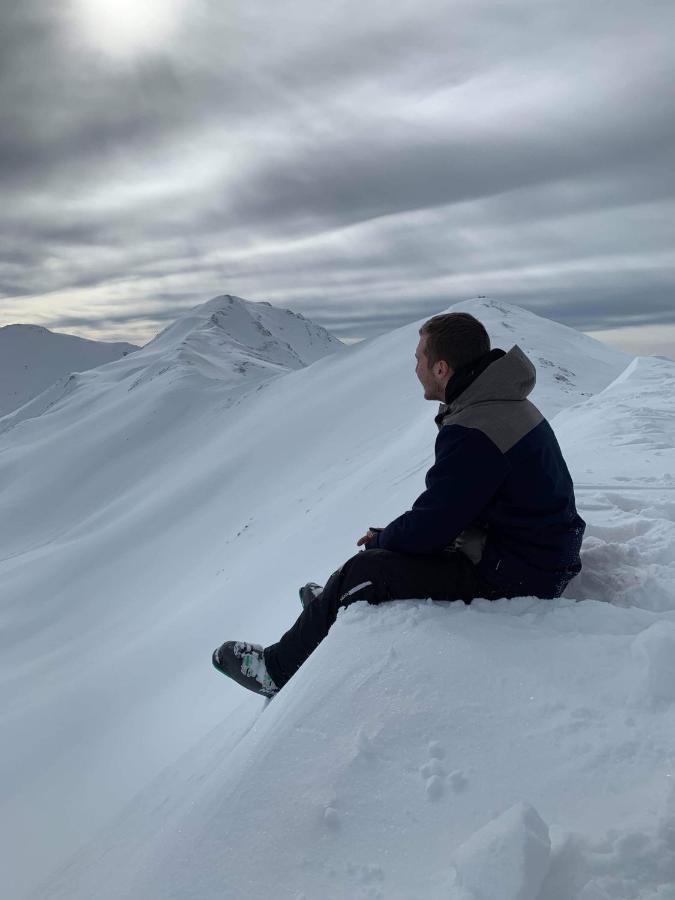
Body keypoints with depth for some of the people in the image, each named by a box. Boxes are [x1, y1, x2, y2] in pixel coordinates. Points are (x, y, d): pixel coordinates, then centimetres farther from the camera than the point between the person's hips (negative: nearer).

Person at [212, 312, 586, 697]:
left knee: (368, 568, -7)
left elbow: (427, 528, -22)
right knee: (394, 542, 20)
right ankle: (338, 601, 43)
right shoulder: (506, 402, 6)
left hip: (514, 578, -9)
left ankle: (279, 668, 11)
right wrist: (387, 536, 8)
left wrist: (379, 539, -1)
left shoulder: (472, 435, -28)